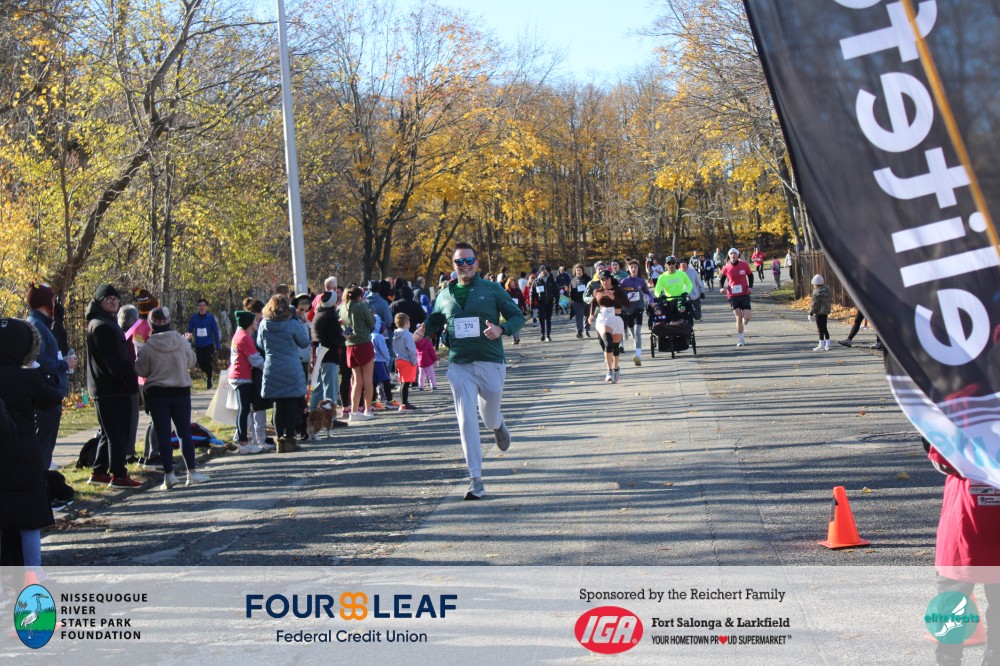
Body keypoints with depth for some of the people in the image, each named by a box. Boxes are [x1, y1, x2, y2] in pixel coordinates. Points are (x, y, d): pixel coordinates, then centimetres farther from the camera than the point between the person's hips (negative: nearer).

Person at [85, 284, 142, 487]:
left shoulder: (108, 323, 19)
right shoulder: (101, 326, -14)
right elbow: (112, 360, -21)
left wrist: (130, 380, 12)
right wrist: (131, 381, -17)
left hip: (112, 387, 10)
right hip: (110, 389, -10)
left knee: (110, 432, 16)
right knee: (117, 433, -5)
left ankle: (99, 472, 22)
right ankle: (118, 475, -1)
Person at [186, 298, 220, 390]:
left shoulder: (210, 317, -4)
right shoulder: (194, 318, 0)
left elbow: (215, 332, -2)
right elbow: (189, 331, 6)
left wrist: (218, 345, -3)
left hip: (209, 345, -3)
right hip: (198, 345, 3)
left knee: (208, 364, -5)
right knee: (201, 365, 9)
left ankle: (209, 382, 8)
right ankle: (209, 372, 40)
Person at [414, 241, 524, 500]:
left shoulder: (492, 290, -1)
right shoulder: (445, 295, 8)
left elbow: (517, 316, 2)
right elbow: (435, 319, 23)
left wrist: (501, 329, -18)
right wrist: (424, 329, 0)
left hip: (490, 363, -1)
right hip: (459, 366, 2)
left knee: (489, 419, 12)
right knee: (466, 420, -7)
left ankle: (499, 426, 53)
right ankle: (476, 479, -3)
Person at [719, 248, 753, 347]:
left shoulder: (744, 265, -2)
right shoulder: (726, 268, -3)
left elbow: (750, 276, 14)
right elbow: (721, 279, 13)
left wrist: (750, 286, 0)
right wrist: (722, 288, -6)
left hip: (745, 294, 0)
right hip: (733, 295, 0)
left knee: (747, 317, -8)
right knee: (738, 317, -4)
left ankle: (744, 323, 31)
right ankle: (741, 339, 8)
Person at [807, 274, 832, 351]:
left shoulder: (817, 292, -22)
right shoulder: (827, 289, 5)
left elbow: (815, 304, -20)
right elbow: (830, 300, 13)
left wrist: (811, 313, -13)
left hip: (819, 312, -9)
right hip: (826, 311, 9)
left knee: (820, 328, -2)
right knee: (824, 328, 17)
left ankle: (821, 345, 1)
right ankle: (827, 344, 20)